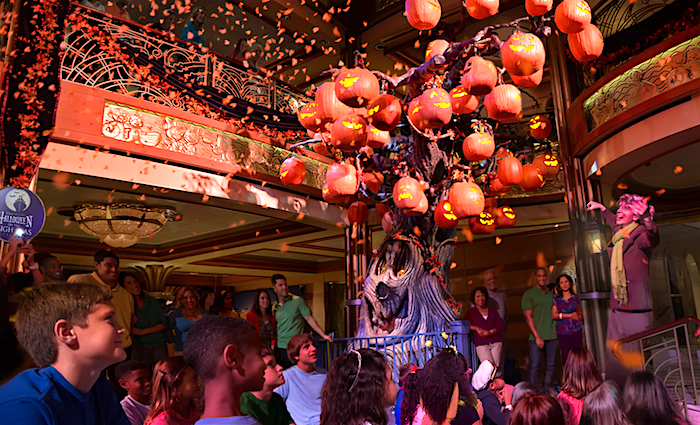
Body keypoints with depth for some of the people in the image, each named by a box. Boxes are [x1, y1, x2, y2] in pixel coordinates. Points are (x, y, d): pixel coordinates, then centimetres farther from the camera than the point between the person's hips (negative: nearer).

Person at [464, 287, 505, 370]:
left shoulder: (492, 310, 20)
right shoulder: (471, 312, 13)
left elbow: (502, 325, 9)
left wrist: (490, 332, -7)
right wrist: (477, 328, -11)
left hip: (496, 343, 2)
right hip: (481, 344, -2)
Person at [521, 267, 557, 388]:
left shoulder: (551, 294, 15)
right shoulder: (529, 294, -2)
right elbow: (528, 317, -6)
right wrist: (537, 337, -11)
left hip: (551, 337, 5)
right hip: (536, 337, -5)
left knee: (550, 366, 9)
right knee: (534, 367, -3)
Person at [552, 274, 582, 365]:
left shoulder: (575, 297, 9)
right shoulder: (556, 298, 4)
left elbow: (578, 314, 16)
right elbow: (553, 315, -3)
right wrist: (569, 315, -7)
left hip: (576, 330, 1)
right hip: (562, 332, -1)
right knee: (566, 357, -3)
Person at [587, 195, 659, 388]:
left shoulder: (640, 235, -10)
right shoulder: (618, 236, 12)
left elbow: (652, 240, -35)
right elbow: (615, 224, 37)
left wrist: (648, 221, -55)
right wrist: (602, 208, 49)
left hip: (637, 313, -7)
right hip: (617, 311, 7)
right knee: (613, 362, 8)